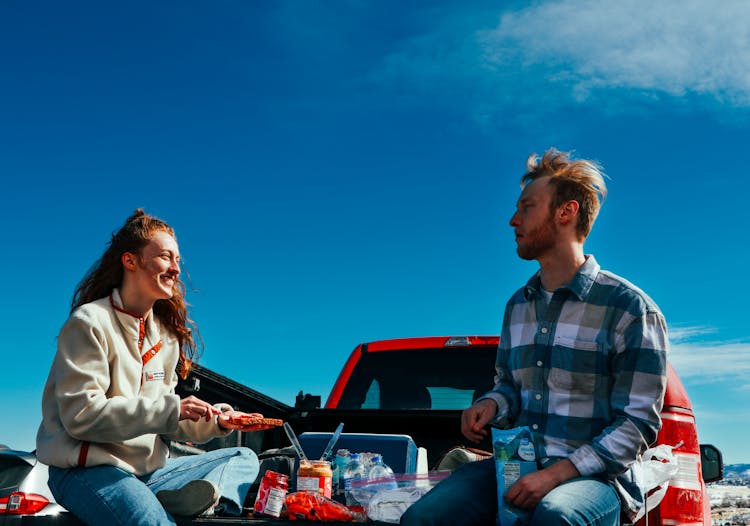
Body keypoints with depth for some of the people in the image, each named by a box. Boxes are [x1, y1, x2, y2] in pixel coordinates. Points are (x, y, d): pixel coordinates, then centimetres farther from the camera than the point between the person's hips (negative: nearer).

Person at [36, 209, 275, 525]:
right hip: (87, 471, -9)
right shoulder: (90, 322, -8)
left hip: (149, 469, 9)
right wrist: (171, 409, -22)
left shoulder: (166, 334, 16)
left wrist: (213, 422, -2)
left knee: (244, 457, -2)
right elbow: (81, 415, -18)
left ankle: (206, 494, -27)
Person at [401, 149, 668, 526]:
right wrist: (491, 405, 2)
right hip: (514, 464, 5)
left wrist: (557, 473, -19)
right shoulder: (518, 305, 15)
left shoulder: (629, 308, -5)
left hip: (594, 476, -4)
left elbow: (638, 423, -8)